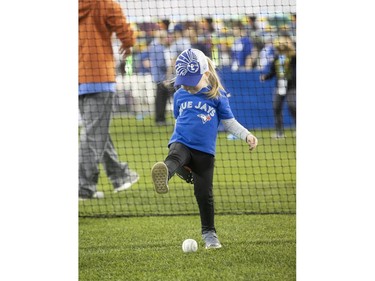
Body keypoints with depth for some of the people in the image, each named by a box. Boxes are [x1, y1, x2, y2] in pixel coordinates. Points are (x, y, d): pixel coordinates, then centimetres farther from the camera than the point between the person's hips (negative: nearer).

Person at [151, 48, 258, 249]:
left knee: (204, 193, 1)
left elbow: (229, 121, 6)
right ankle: (163, 175, -71)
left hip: (204, 151, 0)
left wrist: (246, 135, -6)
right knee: (174, 157, -36)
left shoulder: (217, 96, -1)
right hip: (181, 143, 0)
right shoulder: (180, 95, 7)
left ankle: (209, 234, 18)